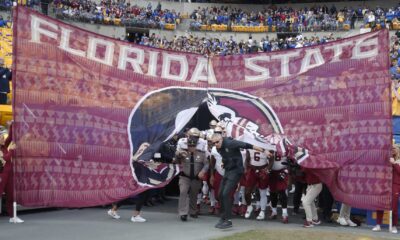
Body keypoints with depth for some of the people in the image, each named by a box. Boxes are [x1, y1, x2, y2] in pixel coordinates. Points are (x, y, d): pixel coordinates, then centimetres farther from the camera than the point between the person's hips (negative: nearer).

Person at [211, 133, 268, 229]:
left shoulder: (230, 143, -19)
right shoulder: (218, 148, 4)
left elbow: (247, 146, -17)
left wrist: (263, 151, -14)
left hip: (235, 171, -8)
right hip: (227, 171, 8)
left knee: (226, 194, -15)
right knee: (221, 194, 9)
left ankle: (228, 220, -9)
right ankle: (223, 218, 23)